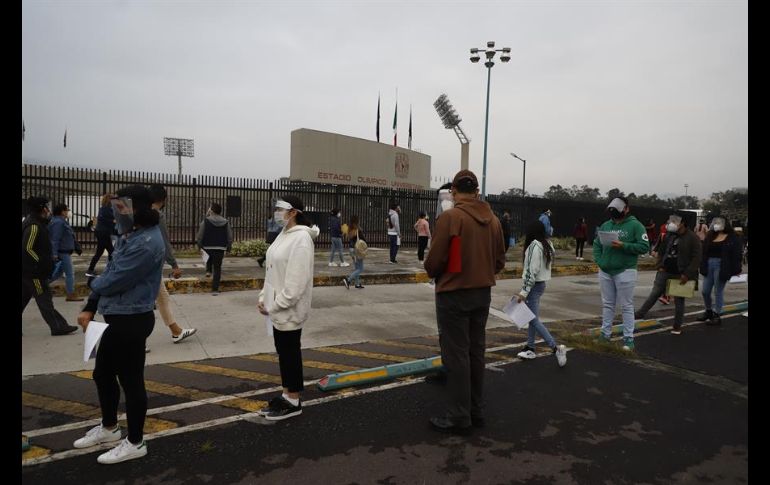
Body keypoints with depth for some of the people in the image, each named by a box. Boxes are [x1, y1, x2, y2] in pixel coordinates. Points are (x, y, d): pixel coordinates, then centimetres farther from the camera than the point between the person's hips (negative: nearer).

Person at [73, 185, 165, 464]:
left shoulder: (147, 243, -23)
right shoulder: (129, 236, 10)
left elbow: (114, 280, -22)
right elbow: (110, 272, 12)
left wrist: (93, 283, 2)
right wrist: (90, 307, 5)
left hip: (132, 321, -10)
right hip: (117, 318, 10)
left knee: (130, 381, 4)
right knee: (102, 374, 23)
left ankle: (135, 443, 22)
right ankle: (109, 428, 45)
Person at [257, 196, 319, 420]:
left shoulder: (301, 238, -20)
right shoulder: (285, 234, 11)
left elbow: (297, 280, -24)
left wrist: (276, 305, -19)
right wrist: (264, 297, 9)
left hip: (289, 309, -9)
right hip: (278, 307, 9)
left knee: (291, 353, 3)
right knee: (283, 352, 17)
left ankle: (293, 402, 19)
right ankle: (286, 395, 31)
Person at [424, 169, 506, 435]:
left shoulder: (449, 217, -16)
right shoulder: (493, 220, 3)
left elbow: (434, 261, -15)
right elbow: (499, 261, 7)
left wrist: (434, 273, 6)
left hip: (453, 294, -6)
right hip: (483, 293, 7)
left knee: (456, 355, 3)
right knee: (476, 352, 16)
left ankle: (459, 417, 12)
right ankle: (476, 410, 28)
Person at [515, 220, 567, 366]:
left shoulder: (534, 245, -18)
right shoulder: (547, 244, 9)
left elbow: (532, 271, -22)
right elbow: (543, 266, 11)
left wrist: (523, 292, -20)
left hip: (534, 286, -9)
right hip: (541, 284, 9)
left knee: (533, 319, -6)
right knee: (532, 317, 14)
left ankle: (556, 348, -8)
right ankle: (530, 348, 21)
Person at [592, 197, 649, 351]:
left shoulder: (635, 225, -6)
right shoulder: (605, 225, 8)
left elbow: (645, 246, -12)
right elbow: (596, 244, 12)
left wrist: (623, 246, -21)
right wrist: (599, 260, -2)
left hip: (625, 272, -5)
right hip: (605, 271, 5)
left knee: (626, 306, 3)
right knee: (607, 304, 13)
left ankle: (628, 338, 11)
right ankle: (605, 333, 24)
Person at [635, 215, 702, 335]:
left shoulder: (693, 238, -10)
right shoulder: (669, 235, 8)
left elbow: (696, 258, -12)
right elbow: (662, 251, 18)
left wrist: (687, 274, -17)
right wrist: (659, 265, 3)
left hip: (681, 275, -5)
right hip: (665, 271, 5)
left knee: (679, 300, 5)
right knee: (654, 294, 7)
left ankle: (677, 326, 16)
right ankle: (640, 314, 12)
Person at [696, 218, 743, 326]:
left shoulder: (732, 238, -6)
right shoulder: (711, 236, 9)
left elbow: (736, 254, -9)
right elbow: (704, 251, 8)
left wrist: (736, 269, -14)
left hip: (721, 266, -5)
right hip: (709, 265, 5)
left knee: (718, 291, 3)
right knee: (705, 291, 10)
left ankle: (716, 315, 15)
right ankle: (708, 311, 30)